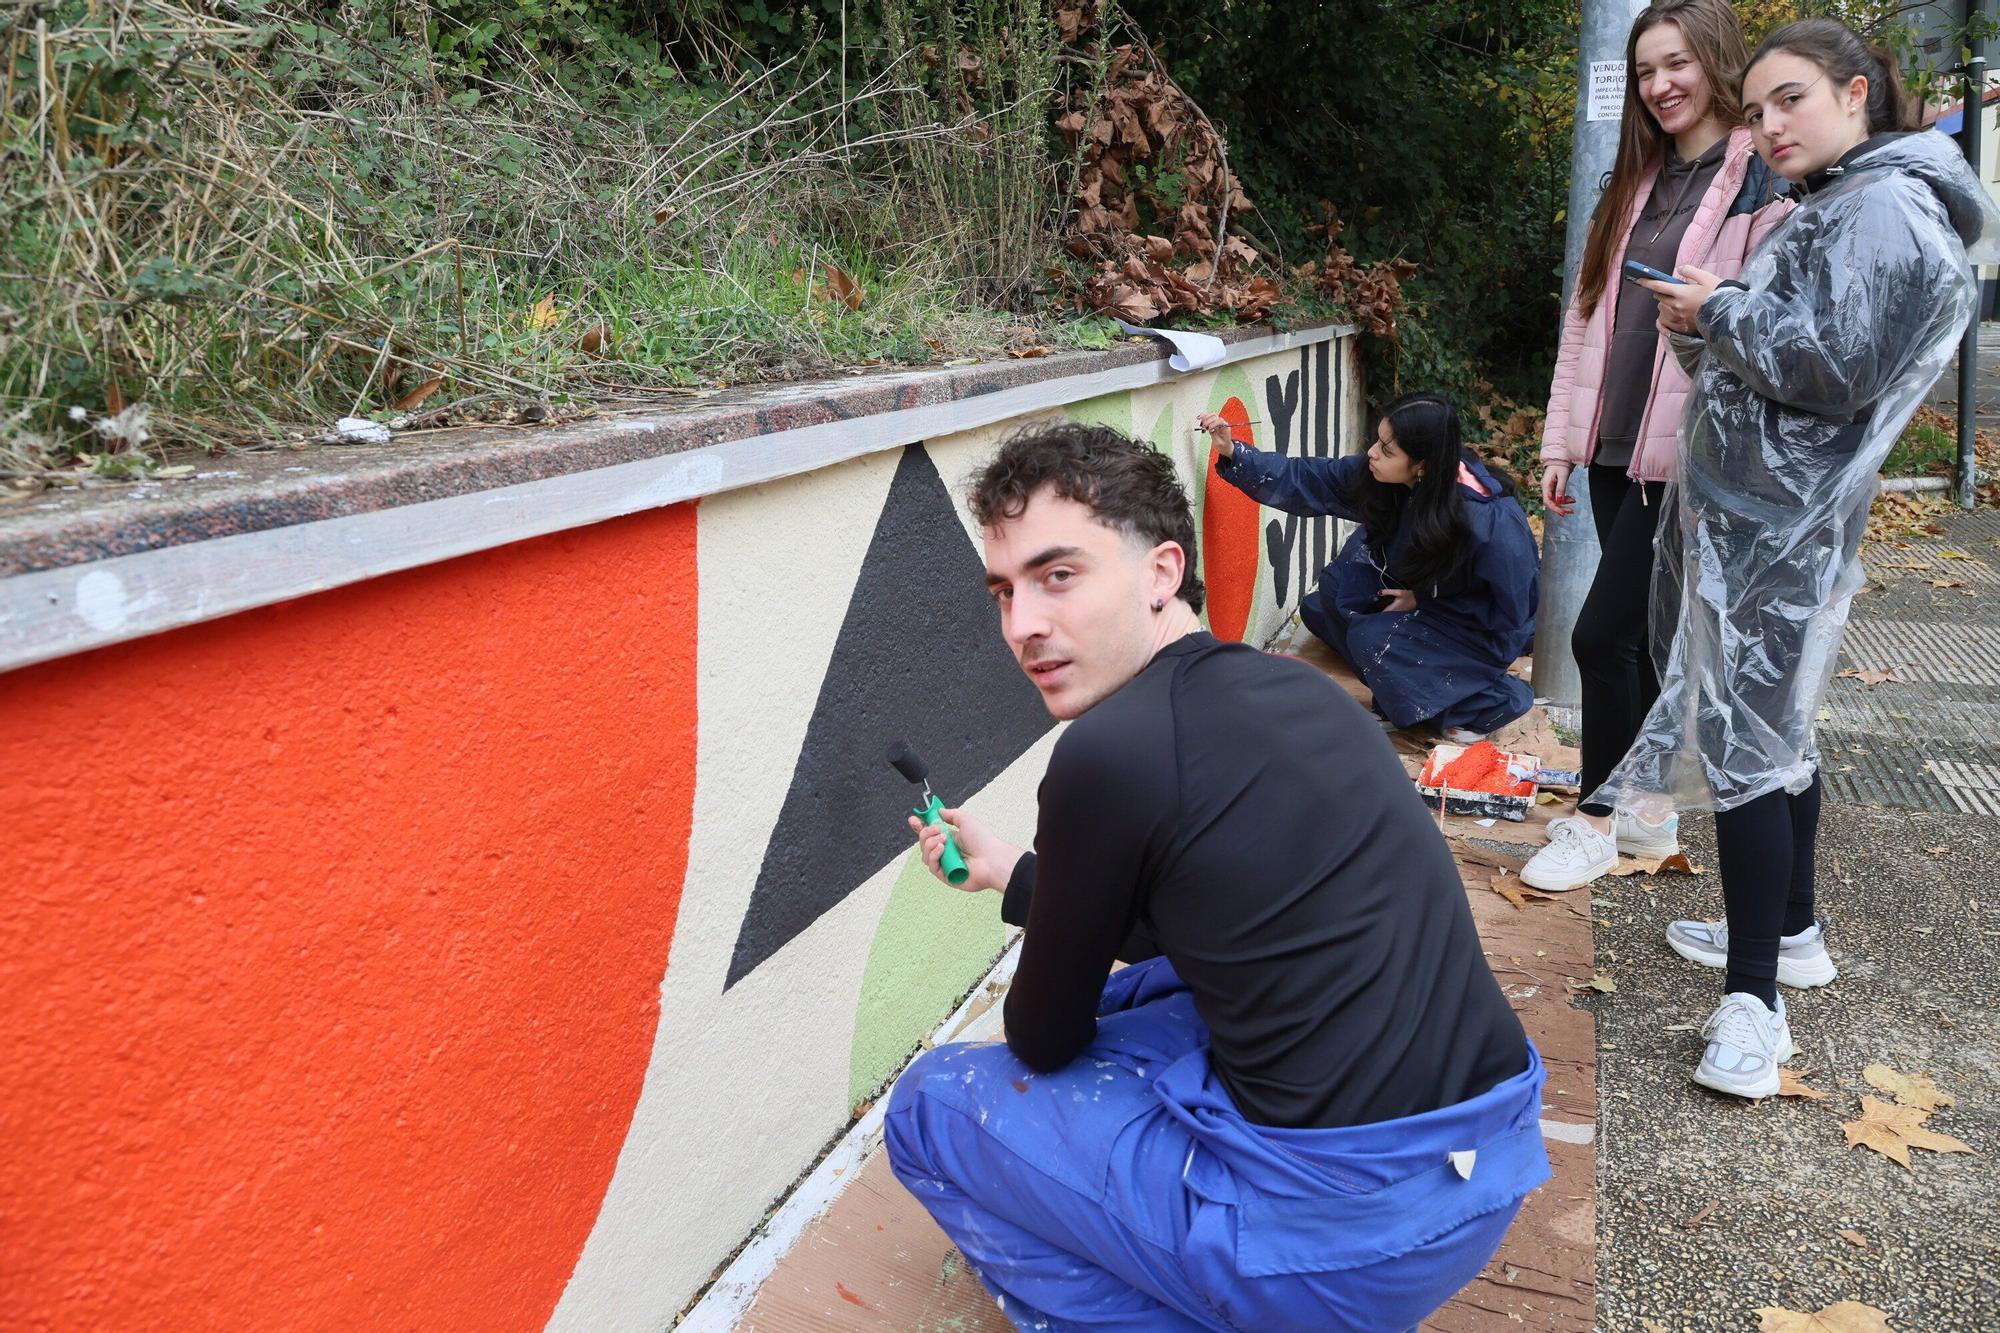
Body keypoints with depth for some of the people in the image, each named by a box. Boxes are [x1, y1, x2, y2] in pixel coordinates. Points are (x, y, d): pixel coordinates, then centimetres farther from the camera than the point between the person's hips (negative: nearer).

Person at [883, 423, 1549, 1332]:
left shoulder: (1109, 752, -17)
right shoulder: (1293, 689, 7)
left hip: (1341, 1235, -8)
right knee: (1124, 993, 29)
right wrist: (1013, 874, 29)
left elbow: (1046, 1040, 0)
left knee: (930, 1105, 9)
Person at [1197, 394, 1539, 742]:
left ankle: (1484, 701, -9)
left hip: (1484, 629, -6)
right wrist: (1233, 453, -20)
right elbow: (1307, 480, -10)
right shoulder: (1377, 474, -17)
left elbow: (1510, 612, -22)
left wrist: (1423, 600, -20)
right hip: (1418, 591, 6)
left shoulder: (1490, 524, -34)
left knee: (1374, 641, -26)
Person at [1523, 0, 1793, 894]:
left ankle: (1596, 821, 10)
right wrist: (1562, 439, 12)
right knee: (1642, 635, 13)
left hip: (1686, 457, -7)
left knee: (1602, 631, -6)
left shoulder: (1763, 182, -6)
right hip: (1615, 449, 7)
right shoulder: (1637, 183, 15)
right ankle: (1647, 813, 25)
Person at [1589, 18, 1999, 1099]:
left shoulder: (1885, 210, -12)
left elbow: (1838, 369, -23)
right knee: (1773, 727, 16)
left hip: (1776, 523, -10)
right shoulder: (1828, 210, 20)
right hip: (1745, 509, 10)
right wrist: (1704, 332, 6)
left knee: (1742, 744, -10)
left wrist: (1723, 312, -12)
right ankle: (1789, 932, 29)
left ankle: (1755, 998, -5)